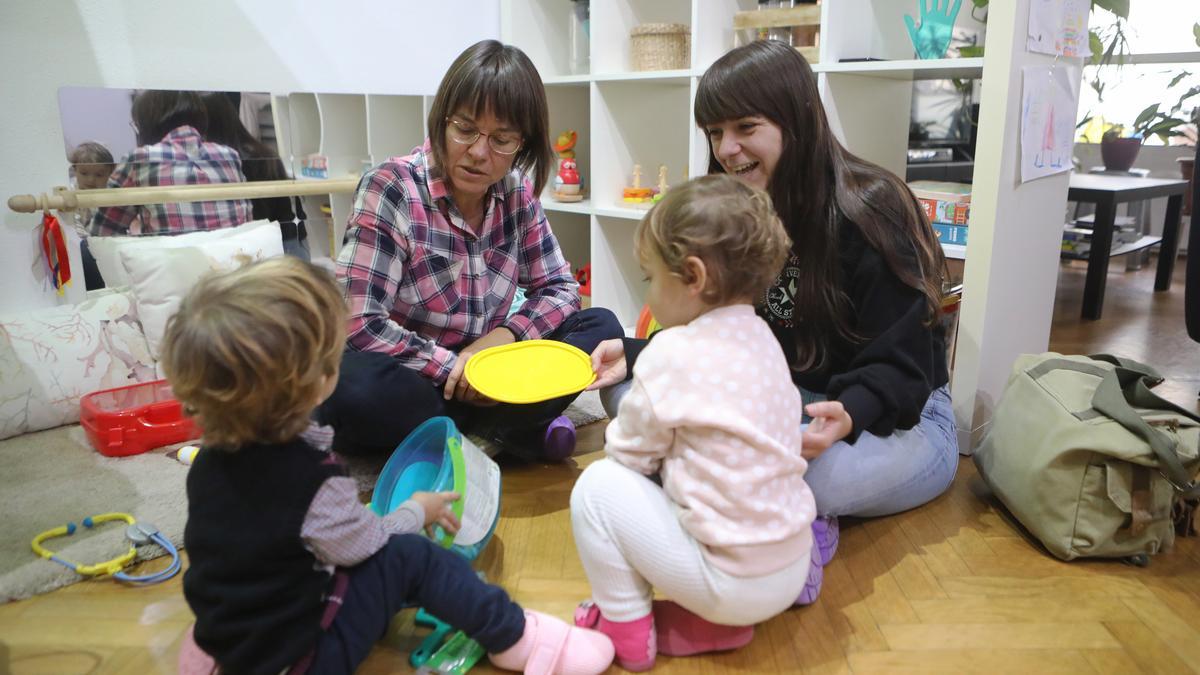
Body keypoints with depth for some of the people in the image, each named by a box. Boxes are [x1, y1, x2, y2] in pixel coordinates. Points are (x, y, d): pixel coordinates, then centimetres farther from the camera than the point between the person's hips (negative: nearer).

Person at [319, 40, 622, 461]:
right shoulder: (390, 189, -17)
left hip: (478, 380, 5)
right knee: (358, 391, -37)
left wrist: (504, 335, -15)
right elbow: (360, 324, -23)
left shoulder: (517, 193, -3)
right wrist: (455, 369, -20)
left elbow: (560, 288, 4)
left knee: (601, 327, -9)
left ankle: (472, 427, -18)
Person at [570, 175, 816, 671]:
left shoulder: (674, 352, -19)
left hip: (736, 581, -8)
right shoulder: (759, 336, 3)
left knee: (599, 484, -3)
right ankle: (715, 623, 18)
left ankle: (626, 630, 11)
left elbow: (630, 452, -8)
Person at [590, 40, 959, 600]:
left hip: (898, 418, -5)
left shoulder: (871, 211, -18)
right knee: (626, 389, -14)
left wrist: (848, 415, -39)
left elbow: (898, 367, -18)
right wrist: (637, 355, -13)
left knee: (809, 471, -42)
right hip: (777, 405, 6)